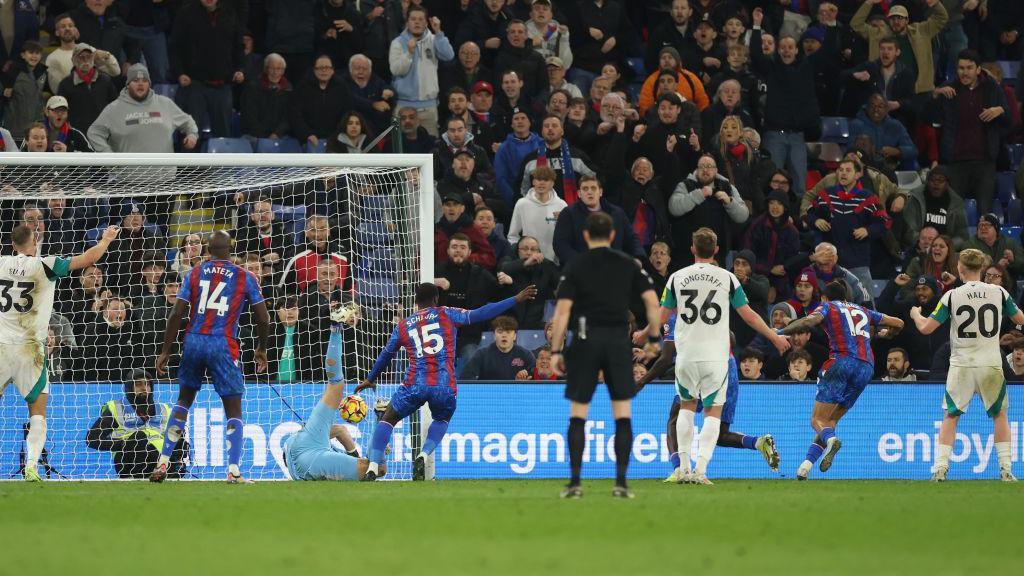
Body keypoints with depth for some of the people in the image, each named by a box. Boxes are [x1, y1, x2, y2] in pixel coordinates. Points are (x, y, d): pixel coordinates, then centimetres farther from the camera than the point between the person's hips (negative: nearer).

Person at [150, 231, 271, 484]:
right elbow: (263, 319, 3)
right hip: (223, 346, -2)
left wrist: (165, 352, 6)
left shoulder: (194, 274, 7)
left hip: (194, 342, 2)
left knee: (184, 400, 20)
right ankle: (233, 470, -8)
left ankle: (163, 463, 14)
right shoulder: (245, 278, 4)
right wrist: (261, 350, 20)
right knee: (233, 409, 5)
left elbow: (176, 314, 1)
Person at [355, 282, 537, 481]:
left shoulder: (402, 326, 17)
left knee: (387, 420, 17)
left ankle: (373, 468, -1)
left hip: (415, 384, 0)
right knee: (441, 420, 29)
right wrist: (516, 300, 8)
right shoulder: (447, 315, 10)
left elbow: (385, 355, 29)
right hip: (445, 386, 0)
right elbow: (480, 314, 3)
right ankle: (423, 456, 3)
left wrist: (370, 379, 46)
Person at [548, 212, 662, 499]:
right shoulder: (628, 264, 7)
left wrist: (555, 351, -2)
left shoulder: (575, 266, 2)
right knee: (622, 414, 5)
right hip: (619, 340, 1)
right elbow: (652, 302, 1)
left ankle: (575, 481, -2)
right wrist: (654, 338, 12)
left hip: (585, 339, -1)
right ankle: (621, 482, -2)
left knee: (578, 414, 4)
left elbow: (562, 311, -5)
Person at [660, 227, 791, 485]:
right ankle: (701, 469, -13)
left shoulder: (677, 278, 3)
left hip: (686, 355, 2)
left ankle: (684, 467, 13)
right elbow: (749, 315, 3)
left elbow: (662, 316, 10)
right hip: (716, 356, -2)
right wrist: (775, 337, 17)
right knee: (713, 412, 3)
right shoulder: (727, 278, -1)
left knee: (686, 406, 20)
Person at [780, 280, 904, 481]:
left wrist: (780, 332, 2)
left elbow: (808, 321, -9)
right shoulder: (863, 311, 26)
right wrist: (886, 334, 54)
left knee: (818, 420, -6)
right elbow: (898, 324, 33)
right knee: (831, 420, 10)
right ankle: (806, 466, -6)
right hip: (867, 368, 5)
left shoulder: (828, 307, 12)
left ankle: (831, 440, -41)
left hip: (842, 361, -5)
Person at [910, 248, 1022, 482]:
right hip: (991, 365, 1)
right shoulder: (999, 293, -1)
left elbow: (926, 328, -4)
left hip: (961, 366, -1)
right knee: (999, 415, 15)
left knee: (950, 416, 9)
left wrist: (915, 314, 18)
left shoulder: (952, 296, -5)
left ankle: (940, 469, -2)